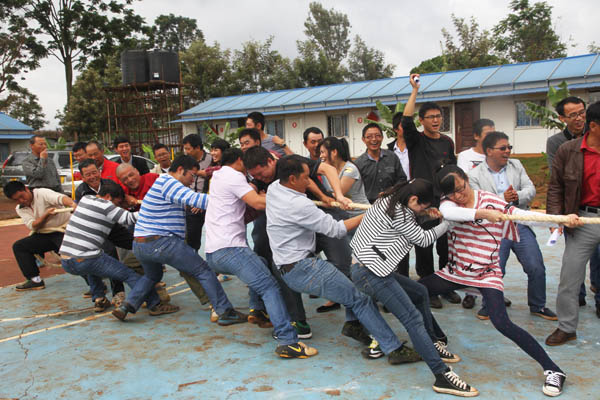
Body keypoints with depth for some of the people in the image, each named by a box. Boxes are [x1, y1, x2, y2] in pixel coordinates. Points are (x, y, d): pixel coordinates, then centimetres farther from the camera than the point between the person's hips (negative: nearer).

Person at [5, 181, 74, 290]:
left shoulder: (42, 193, -14)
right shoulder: (20, 209, 6)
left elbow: (60, 198, -35)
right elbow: (33, 226, -9)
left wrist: (73, 204, -57)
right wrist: (46, 215, -29)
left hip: (64, 229, -7)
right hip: (44, 235, 7)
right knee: (18, 246, -4)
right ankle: (35, 280, -4)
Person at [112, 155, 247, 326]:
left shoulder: (163, 181, 22)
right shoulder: (168, 182, -11)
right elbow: (195, 199, -21)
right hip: (162, 242, -10)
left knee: (152, 276, 34)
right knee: (204, 271, -4)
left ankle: (127, 305, 16)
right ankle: (225, 312, -6)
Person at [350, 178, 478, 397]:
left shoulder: (391, 201, 11)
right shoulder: (396, 213, -16)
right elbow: (423, 239, -6)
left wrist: (426, 214, 8)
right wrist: (448, 222, 2)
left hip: (372, 269, 10)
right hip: (369, 273, -10)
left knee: (420, 292, 19)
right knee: (414, 319, -13)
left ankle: (432, 344, 27)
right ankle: (442, 376, -12)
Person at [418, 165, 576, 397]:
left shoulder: (492, 202, -10)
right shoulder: (448, 202, -5)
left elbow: (524, 216, -17)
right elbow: (448, 213, -30)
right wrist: (482, 213, -43)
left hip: (486, 274, -5)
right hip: (455, 272, 5)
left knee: (502, 323, -23)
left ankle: (552, 370, -9)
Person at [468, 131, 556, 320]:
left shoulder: (516, 165, 9)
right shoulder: (475, 175, -5)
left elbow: (531, 189, 5)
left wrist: (518, 196, -16)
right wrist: (502, 198, -23)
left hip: (521, 226, 4)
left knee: (537, 269, 5)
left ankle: (538, 306, 27)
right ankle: (489, 306, 24)